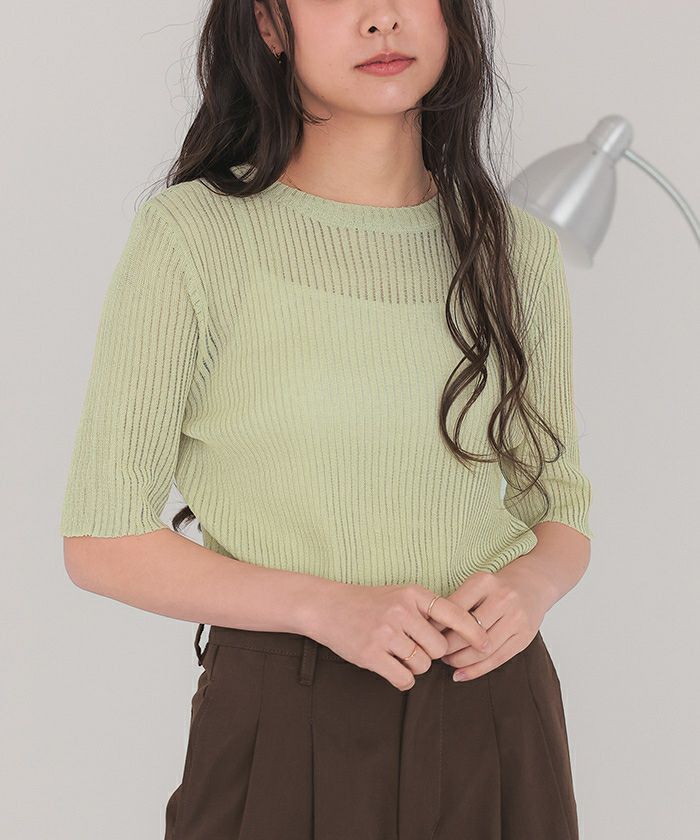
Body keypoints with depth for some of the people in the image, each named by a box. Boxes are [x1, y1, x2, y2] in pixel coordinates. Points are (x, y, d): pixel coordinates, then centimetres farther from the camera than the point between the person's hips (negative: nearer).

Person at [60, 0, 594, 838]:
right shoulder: (190, 234, -8)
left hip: (493, 719, 3)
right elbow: (101, 540, -7)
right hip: (283, 728, -3)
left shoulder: (516, 250, 4)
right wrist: (328, 607, -19)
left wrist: (531, 584, -10)